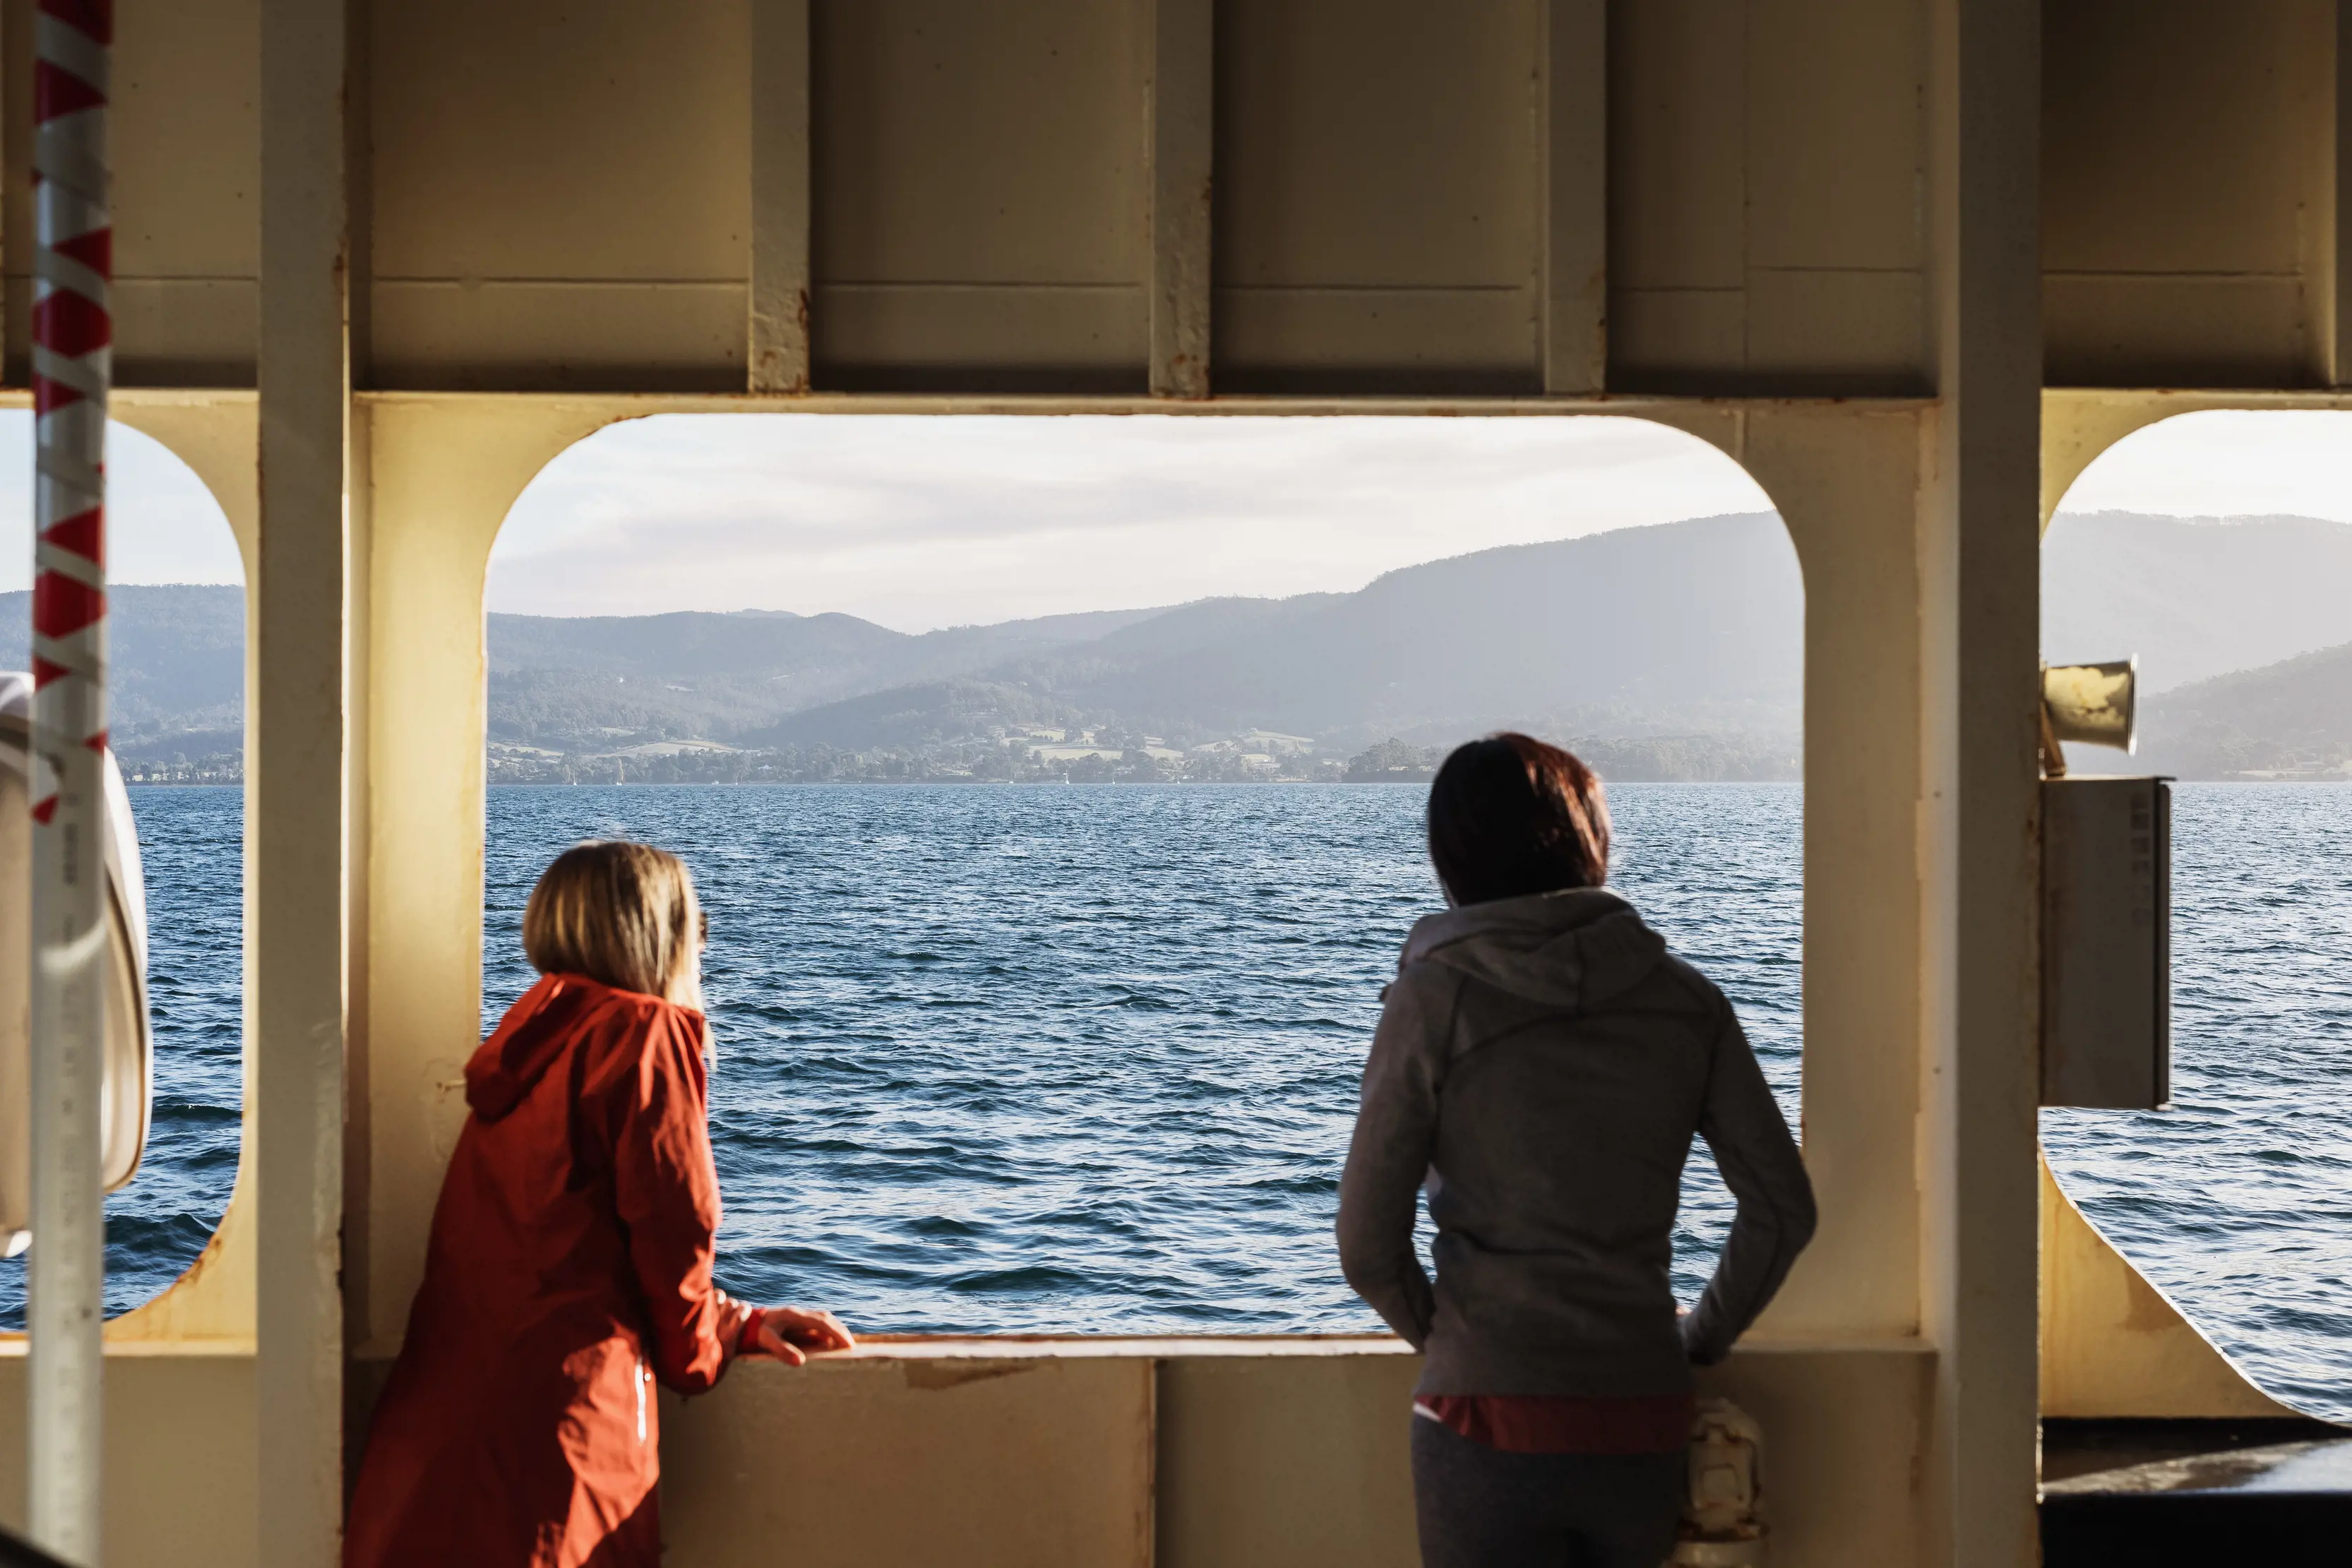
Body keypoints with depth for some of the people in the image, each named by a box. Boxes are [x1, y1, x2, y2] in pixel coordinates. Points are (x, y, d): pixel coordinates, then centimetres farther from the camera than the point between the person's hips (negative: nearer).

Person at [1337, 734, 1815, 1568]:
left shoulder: (1433, 1000, -6)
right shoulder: (1684, 998, 3)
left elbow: (1368, 1247, -6)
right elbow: (1783, 1208, 4)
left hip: (1487, 1415, -3)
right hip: (1642, 1424, 3)